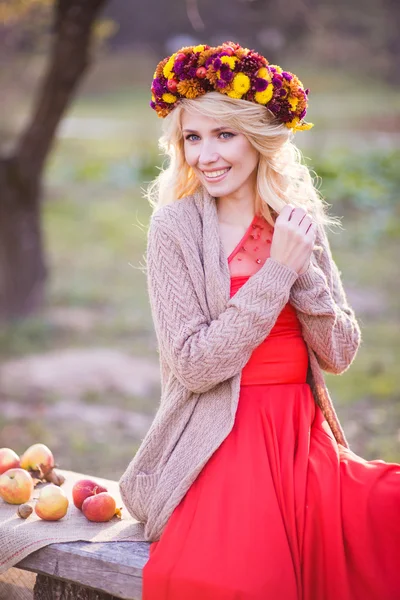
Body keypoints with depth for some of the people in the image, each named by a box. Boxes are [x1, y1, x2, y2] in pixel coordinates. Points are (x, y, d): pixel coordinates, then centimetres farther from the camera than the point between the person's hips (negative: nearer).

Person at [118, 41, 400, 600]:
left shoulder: (299, 221, 9)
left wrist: (304, 269, -9)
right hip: (223, 442, -4)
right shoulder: (176, 227, -4)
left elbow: (340, 354, 6)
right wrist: (277, 271, -12)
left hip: (304, 436, 5)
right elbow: (196, 366, -11)